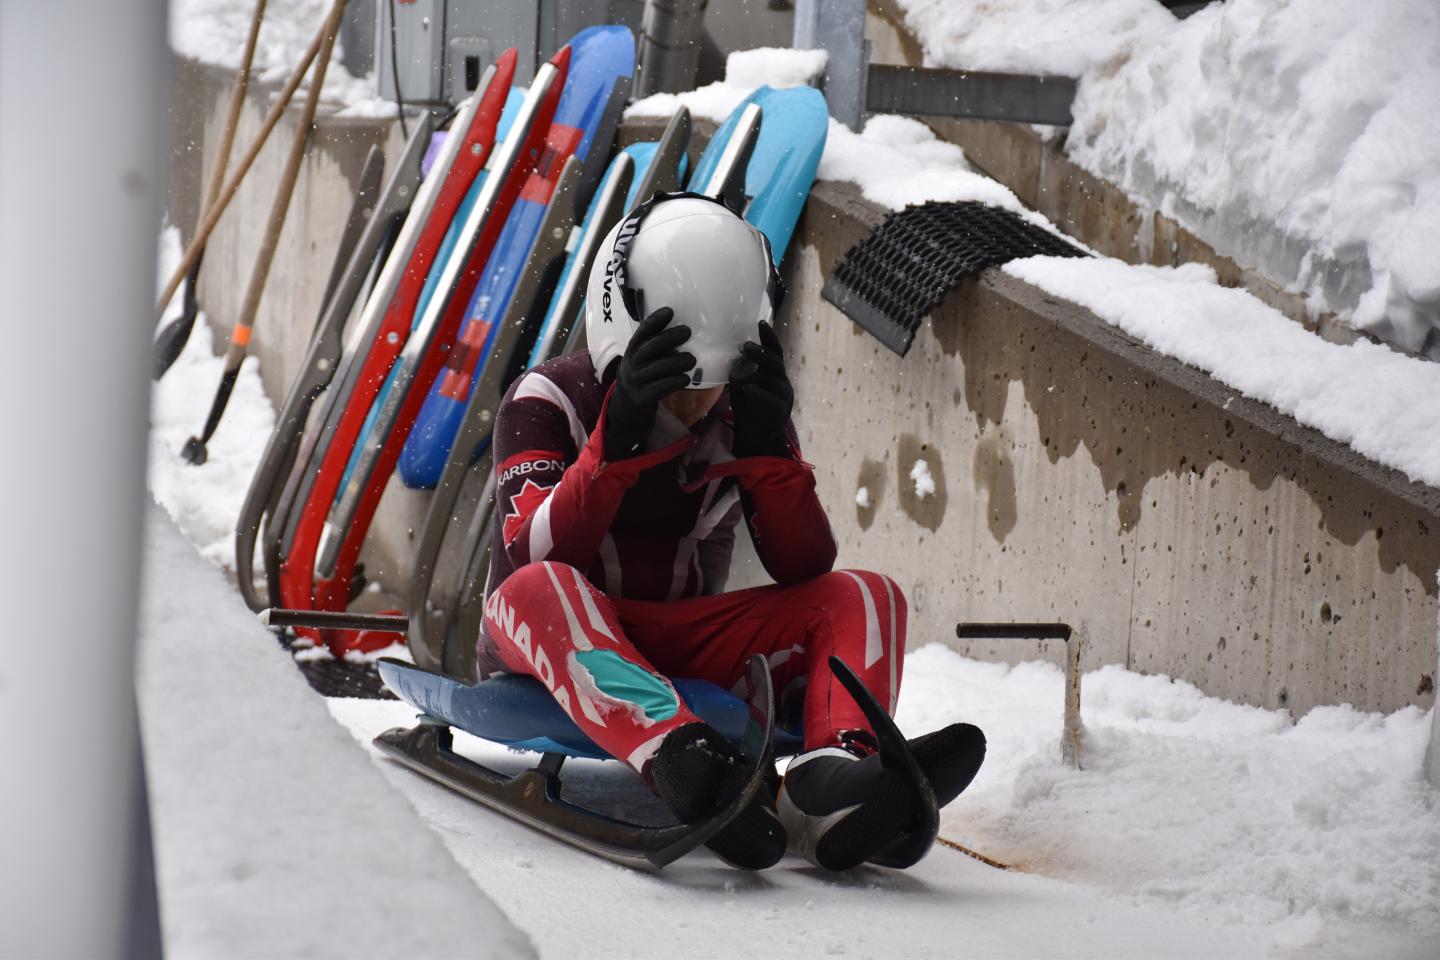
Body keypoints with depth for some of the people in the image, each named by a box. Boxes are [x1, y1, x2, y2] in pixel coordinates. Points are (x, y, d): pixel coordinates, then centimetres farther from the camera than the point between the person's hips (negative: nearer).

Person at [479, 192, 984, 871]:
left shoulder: (743, 415, 3)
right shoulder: (549, 401, -7)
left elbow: (805, 574, -7)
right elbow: (535, 558, -22)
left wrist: (767, 452, -23)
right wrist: (618, 438, -34)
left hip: (681, 650, 4)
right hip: (549, 651, -4)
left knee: (865, 597, -15)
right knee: (539, 589, -38)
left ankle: (833, 770, -50)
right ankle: (685, 762, -67)